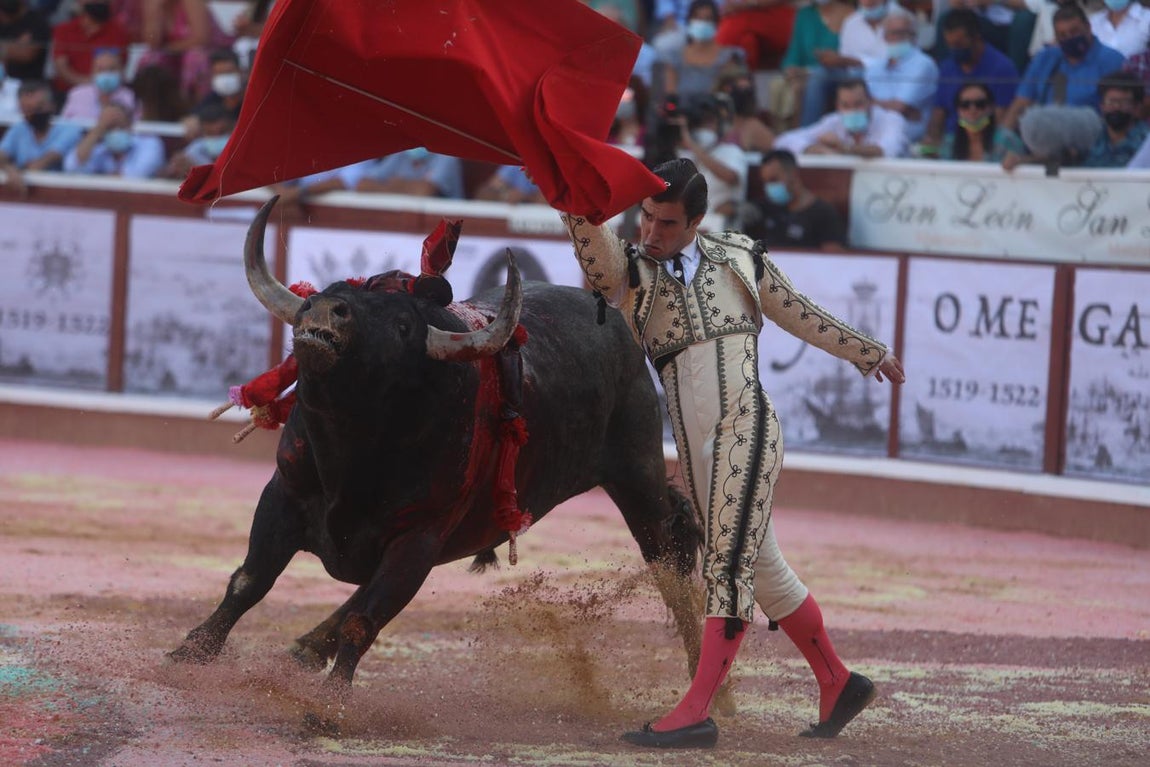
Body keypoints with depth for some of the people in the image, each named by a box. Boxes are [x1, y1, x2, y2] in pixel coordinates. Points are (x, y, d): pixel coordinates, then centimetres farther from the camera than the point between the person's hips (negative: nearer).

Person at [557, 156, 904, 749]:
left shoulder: (739, 260, 7)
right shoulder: (626, 271, 7)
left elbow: (799, 314, 22)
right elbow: (586, 229, -14)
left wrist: (866, 352, 33)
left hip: (746, 429, -4)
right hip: (695, 449, 4)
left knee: (730, 564, -15)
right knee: (763, 571, 12)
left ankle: (695, 712, -23)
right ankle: (838, 684, 27)